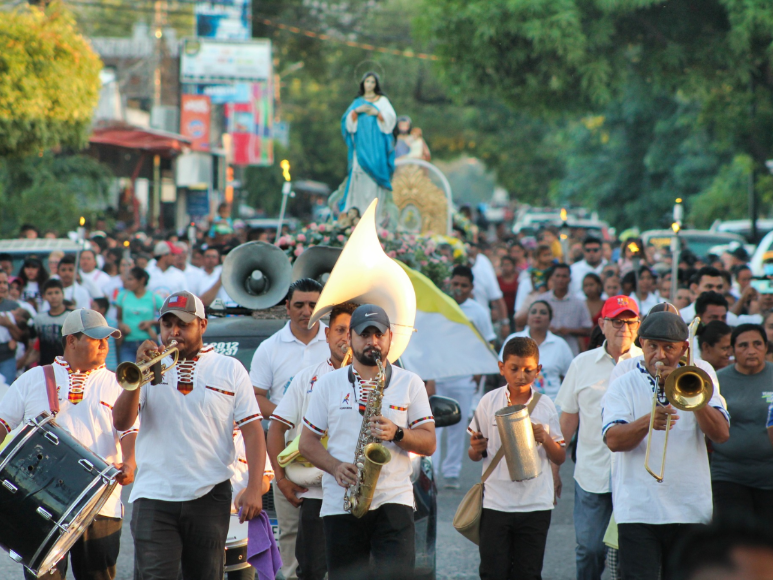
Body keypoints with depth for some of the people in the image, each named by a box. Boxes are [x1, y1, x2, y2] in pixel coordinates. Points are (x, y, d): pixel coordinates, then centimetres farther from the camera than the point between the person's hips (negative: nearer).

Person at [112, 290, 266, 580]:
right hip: (154, 498, 0)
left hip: (209, 498, 0)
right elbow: (121, 422, -2)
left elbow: (253, 431, 2)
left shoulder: (230, 370, 7)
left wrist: (254, 488, -8)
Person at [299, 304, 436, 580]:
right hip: (340, 503, 1)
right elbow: (307, 442, 9)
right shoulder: (328, 384, 10)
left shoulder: (410, 383, 8)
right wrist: (335, 467, -10)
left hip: (394, 502, -1)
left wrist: (397, 433, -15)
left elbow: (429, 443, 5)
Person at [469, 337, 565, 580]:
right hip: (496, 503, 0)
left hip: (535, 505, 0)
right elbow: (474, 454, 8)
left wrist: (545, 439, -13)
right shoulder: (489, 402, 1)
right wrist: (476, 448, -15)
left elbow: (560, 458, 6)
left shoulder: (545, 406, 2)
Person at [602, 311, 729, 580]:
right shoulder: (624, 386, 5)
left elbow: (721, 434, -1)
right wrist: (647, 422, -28)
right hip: (638, 510, -2)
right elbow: (613, 441, -10)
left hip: (691, 509, 2)